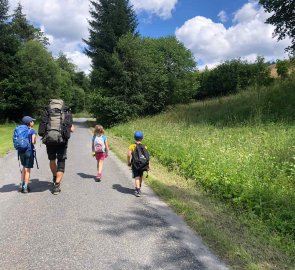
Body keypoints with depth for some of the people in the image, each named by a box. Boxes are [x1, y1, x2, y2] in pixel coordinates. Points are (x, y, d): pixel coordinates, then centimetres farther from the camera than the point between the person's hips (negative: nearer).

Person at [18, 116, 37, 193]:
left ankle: (21, 184, 25)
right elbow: (33, 142, -16)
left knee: (24, 167, 23)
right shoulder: (32, 131, -9)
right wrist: (35, 141, 4)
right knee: (28, 169, 3)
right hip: (29, 151, -5)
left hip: (21, 151, 6)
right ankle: (25, 187, 6)